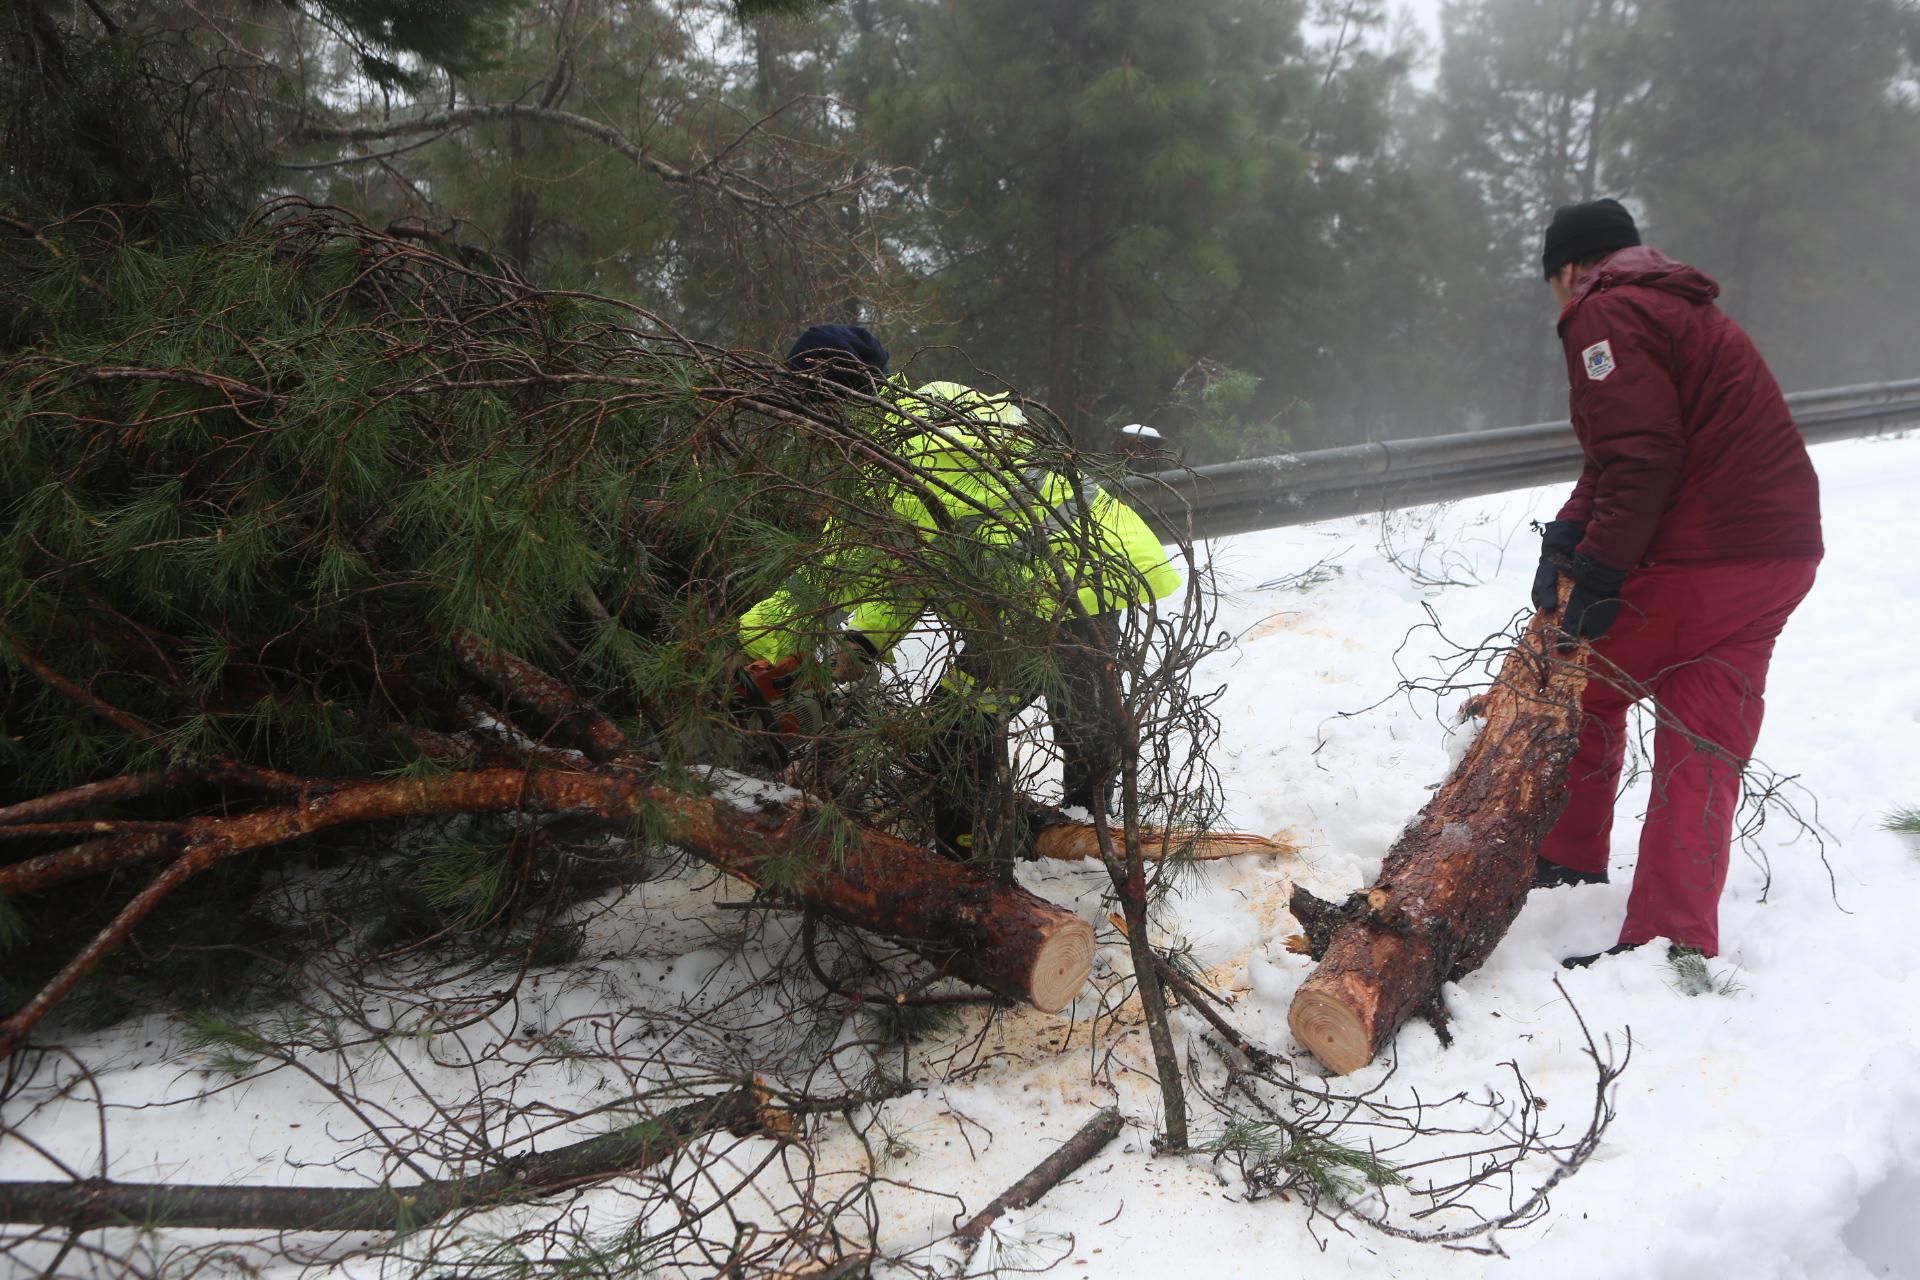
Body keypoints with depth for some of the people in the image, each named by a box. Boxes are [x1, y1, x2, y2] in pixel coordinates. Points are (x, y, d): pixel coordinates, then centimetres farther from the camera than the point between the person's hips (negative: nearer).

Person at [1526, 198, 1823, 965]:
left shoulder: (1605, 313, -8)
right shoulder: (1678, 308, 24)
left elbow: (1640, 457, -21)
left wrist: (1599, 571, -17)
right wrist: (1568, 534, 3)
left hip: (1698, 563, -9)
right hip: (1782, 556, 9)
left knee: (1579, 687, 12)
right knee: (1704, 752, 7)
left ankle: (1567, 859, 27)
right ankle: (1678, 940, 6)